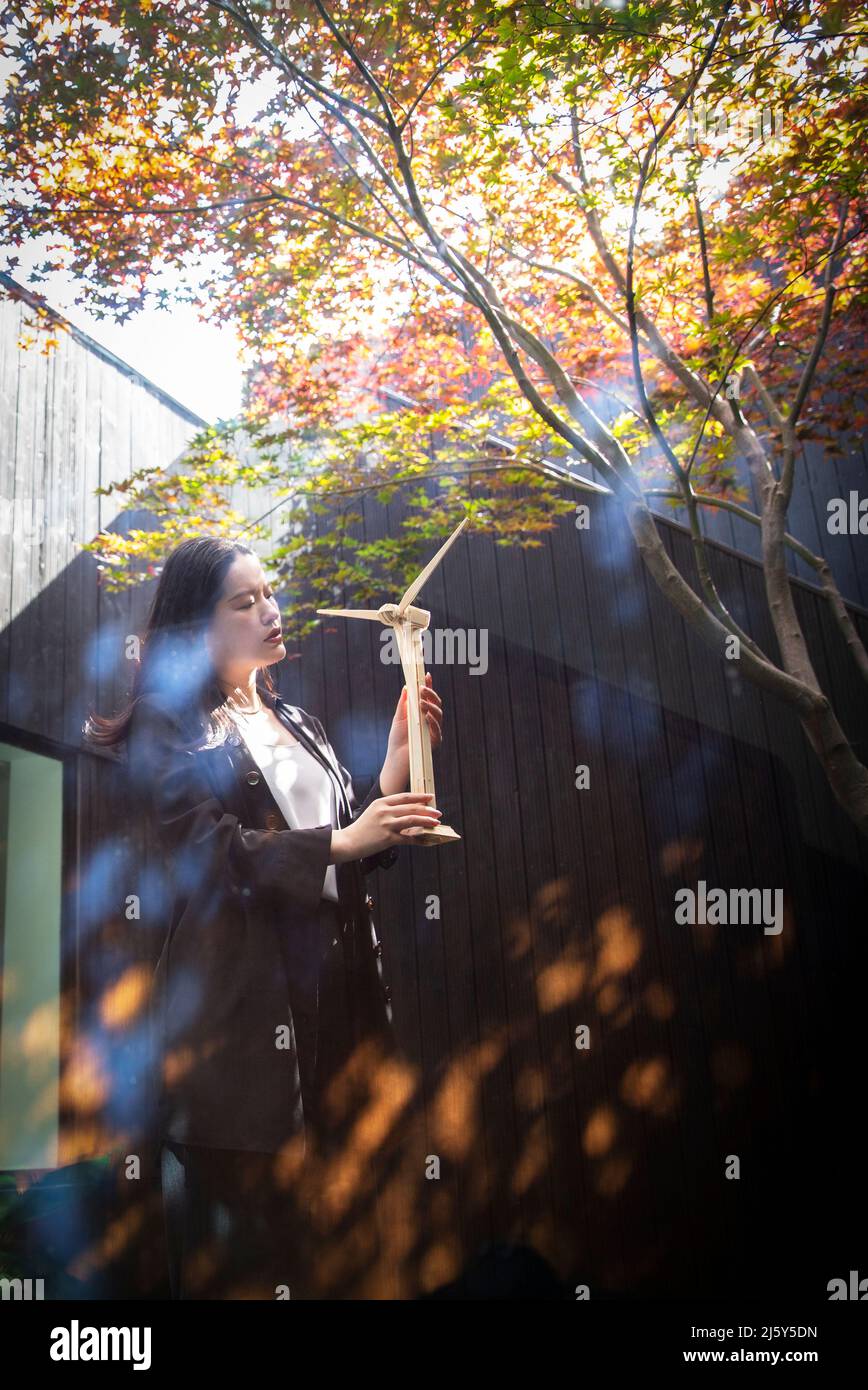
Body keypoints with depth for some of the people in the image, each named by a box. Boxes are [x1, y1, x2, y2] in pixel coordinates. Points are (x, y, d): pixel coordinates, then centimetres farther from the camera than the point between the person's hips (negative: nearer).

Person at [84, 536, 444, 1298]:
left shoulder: (296, 722, 21)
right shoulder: (168, 725, 1)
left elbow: (357, 849, 14)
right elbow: (209, 852, -13)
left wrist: (399, 760, 0)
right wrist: (341, 842, -22)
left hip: (335, 987, 6)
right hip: (237, 1004, -6)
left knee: (324, 1218, 6)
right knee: (241, 1217, -3)